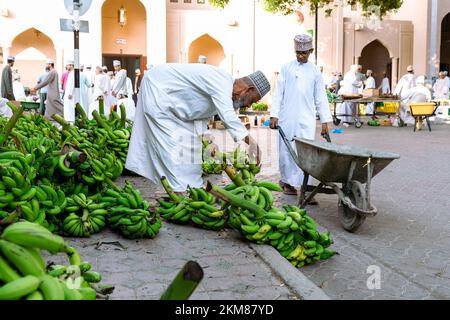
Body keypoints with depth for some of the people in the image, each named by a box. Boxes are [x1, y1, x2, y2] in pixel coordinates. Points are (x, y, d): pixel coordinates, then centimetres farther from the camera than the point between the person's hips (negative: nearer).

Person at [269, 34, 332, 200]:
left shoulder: (315, 71, 8)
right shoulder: (286, 68, 6)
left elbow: (320, 97, 10)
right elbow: (278, 93, 5)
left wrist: (325, 120, 6)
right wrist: (274, 115, -2)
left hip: (306, 119, 0)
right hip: (287, 118, 0)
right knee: (286, 151, 5)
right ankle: (288, 182, 21)